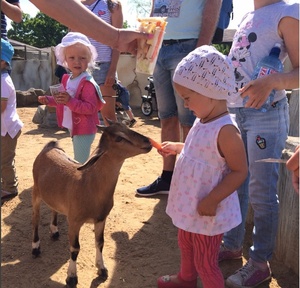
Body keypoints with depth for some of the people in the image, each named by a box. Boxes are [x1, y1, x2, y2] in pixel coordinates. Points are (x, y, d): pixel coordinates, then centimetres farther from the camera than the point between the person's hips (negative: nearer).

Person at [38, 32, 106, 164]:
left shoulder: (87, 83, -20)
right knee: (79, 163, 24)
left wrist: (70, 101, -38)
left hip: (84, 130, -10)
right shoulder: (67, 79, 9)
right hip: (75, 128, 10)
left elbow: (90, 107, -28)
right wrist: (49, 100, 9)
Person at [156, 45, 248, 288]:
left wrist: (212, 200, -29)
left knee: (205, 262, 9)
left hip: (207, 212, -10)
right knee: (186, 246, 31)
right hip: (189, 205, 10)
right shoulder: (203, 121, 1)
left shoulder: (226, 130, -28)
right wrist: (176, 148, 12)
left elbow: (240, 171, -26)